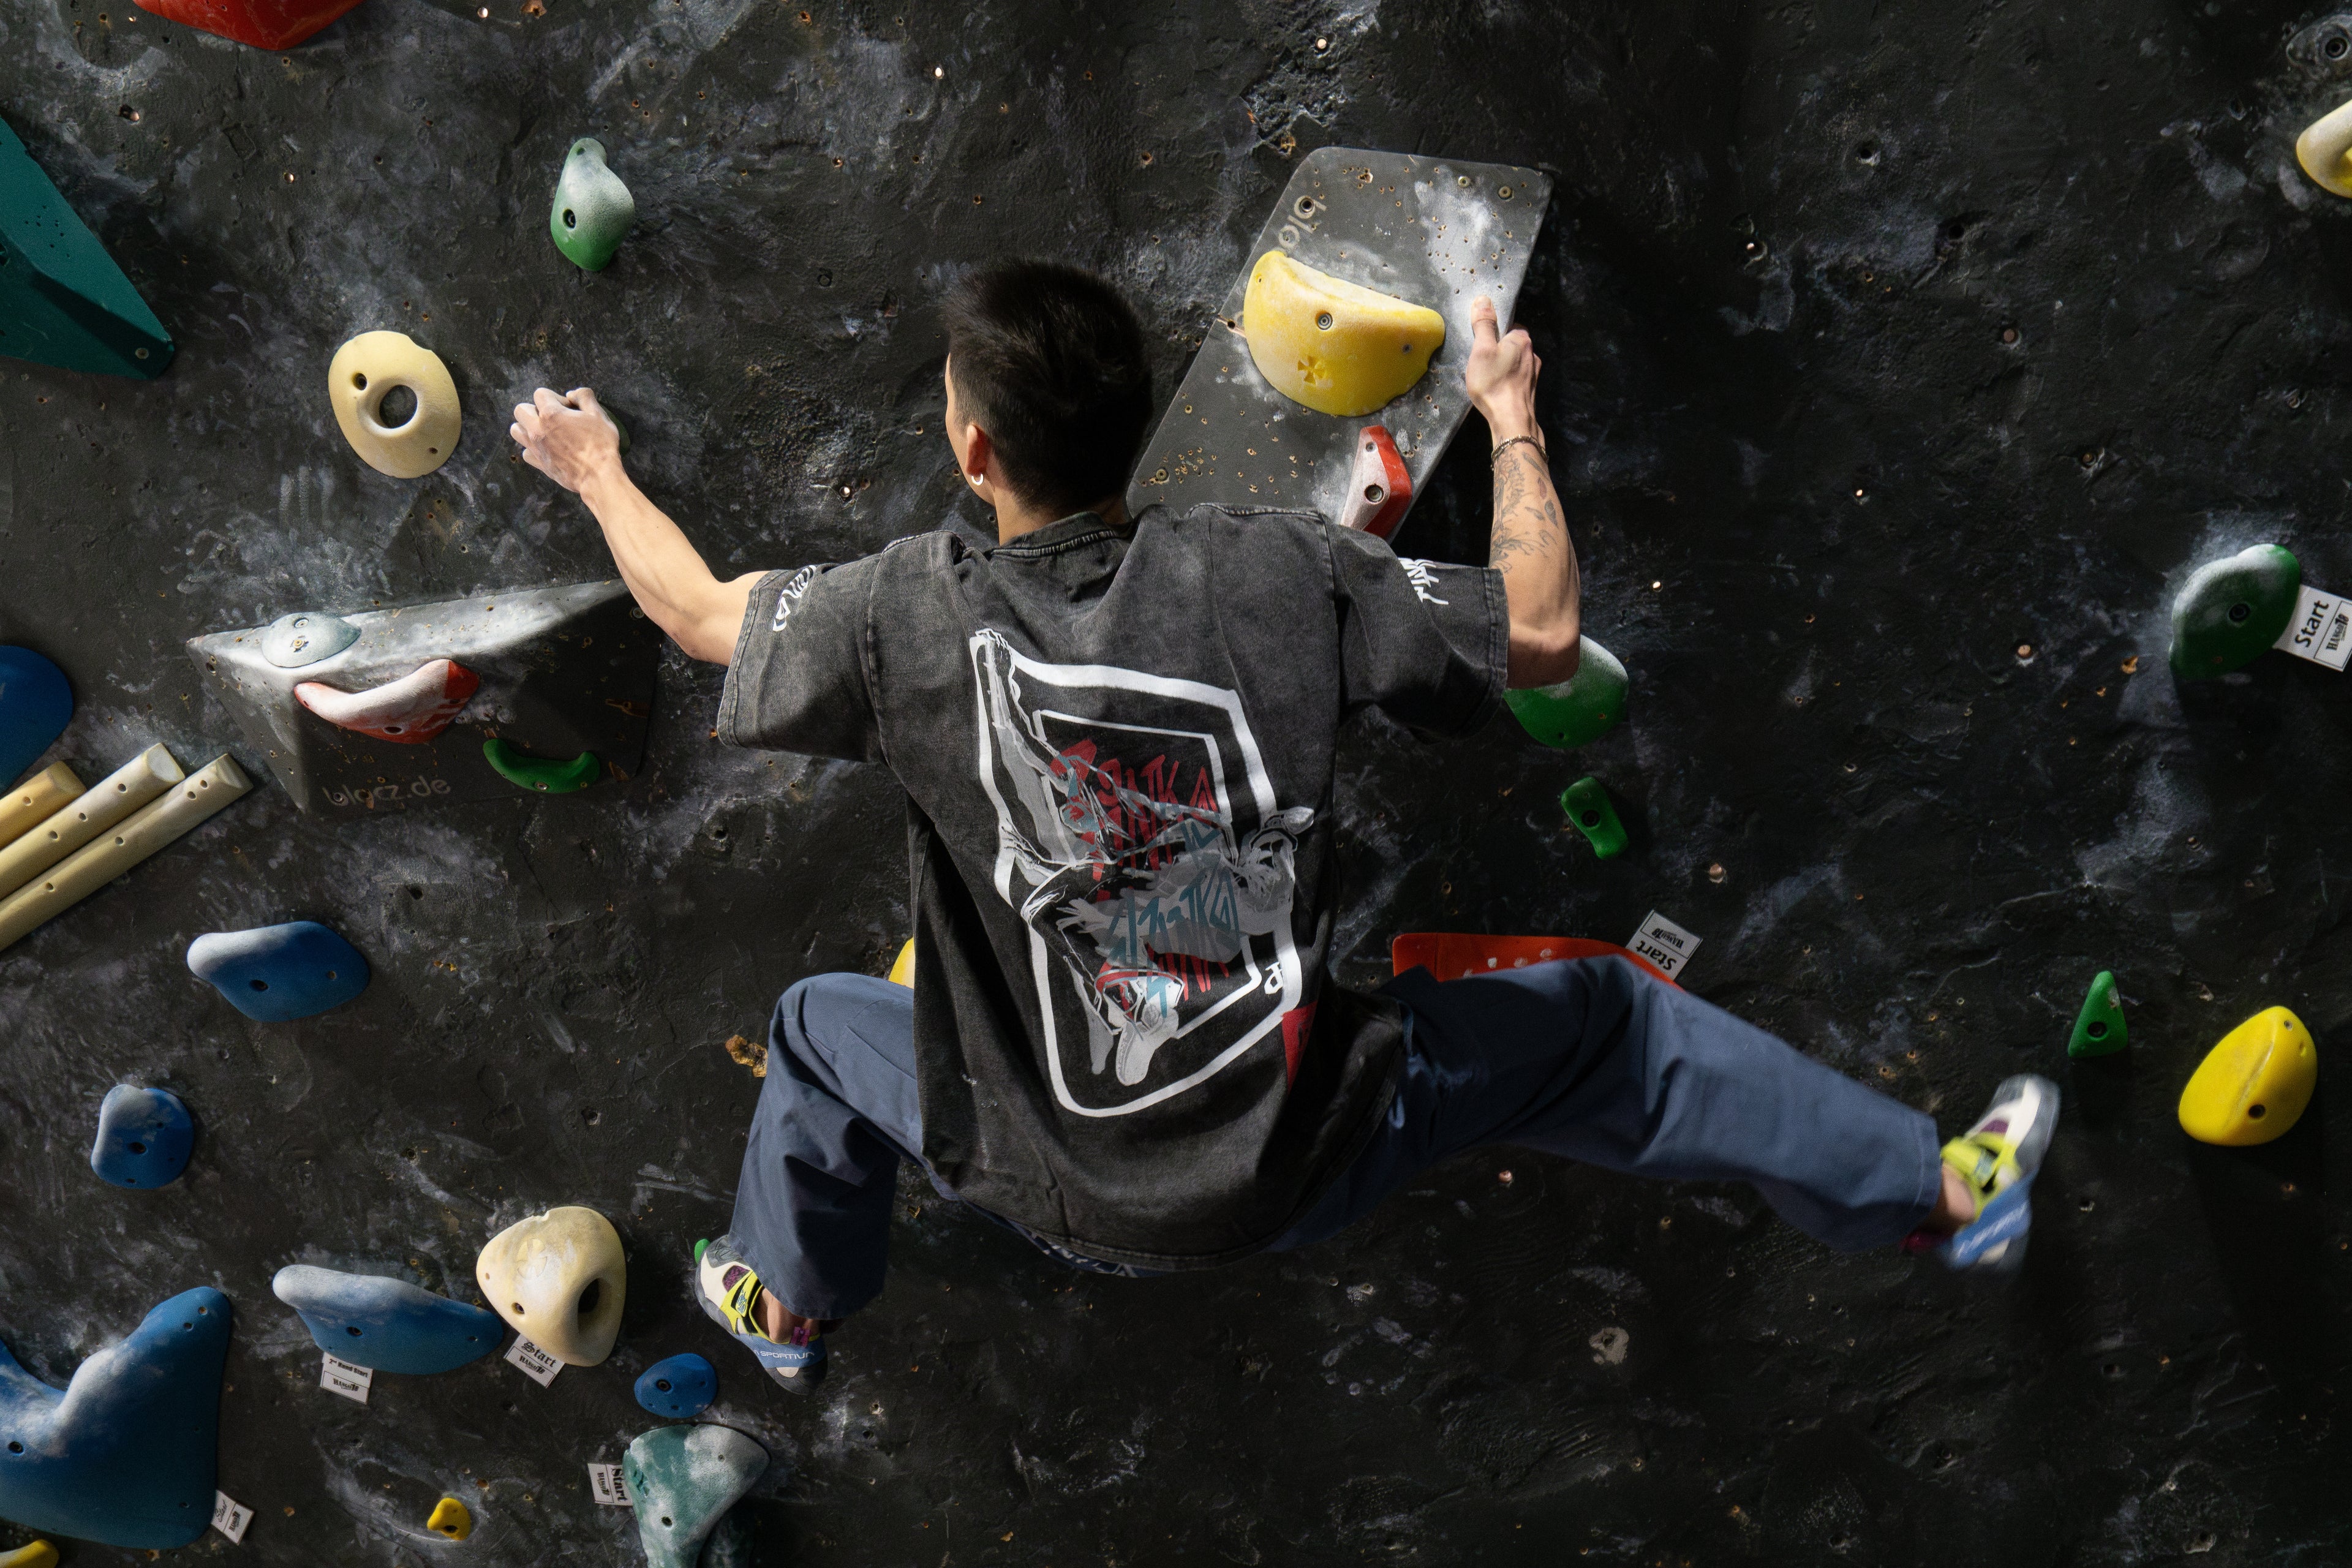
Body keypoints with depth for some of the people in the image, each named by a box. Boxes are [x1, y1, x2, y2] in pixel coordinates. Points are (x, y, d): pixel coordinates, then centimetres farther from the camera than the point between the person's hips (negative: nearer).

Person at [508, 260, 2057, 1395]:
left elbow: (701, 614, 4)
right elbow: (1542, 637, -5)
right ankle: (1945, 1189, 34)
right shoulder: (1280, 572, -15)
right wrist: (1514, 422, 11)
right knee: (1600, 1022, 21)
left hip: (1068, 1198, 1)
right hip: (1307, 1158, 0)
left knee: (822, 1028, 29)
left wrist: (594, 468, 23)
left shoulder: (910, 616, -15)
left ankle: (789, 1311, 56)